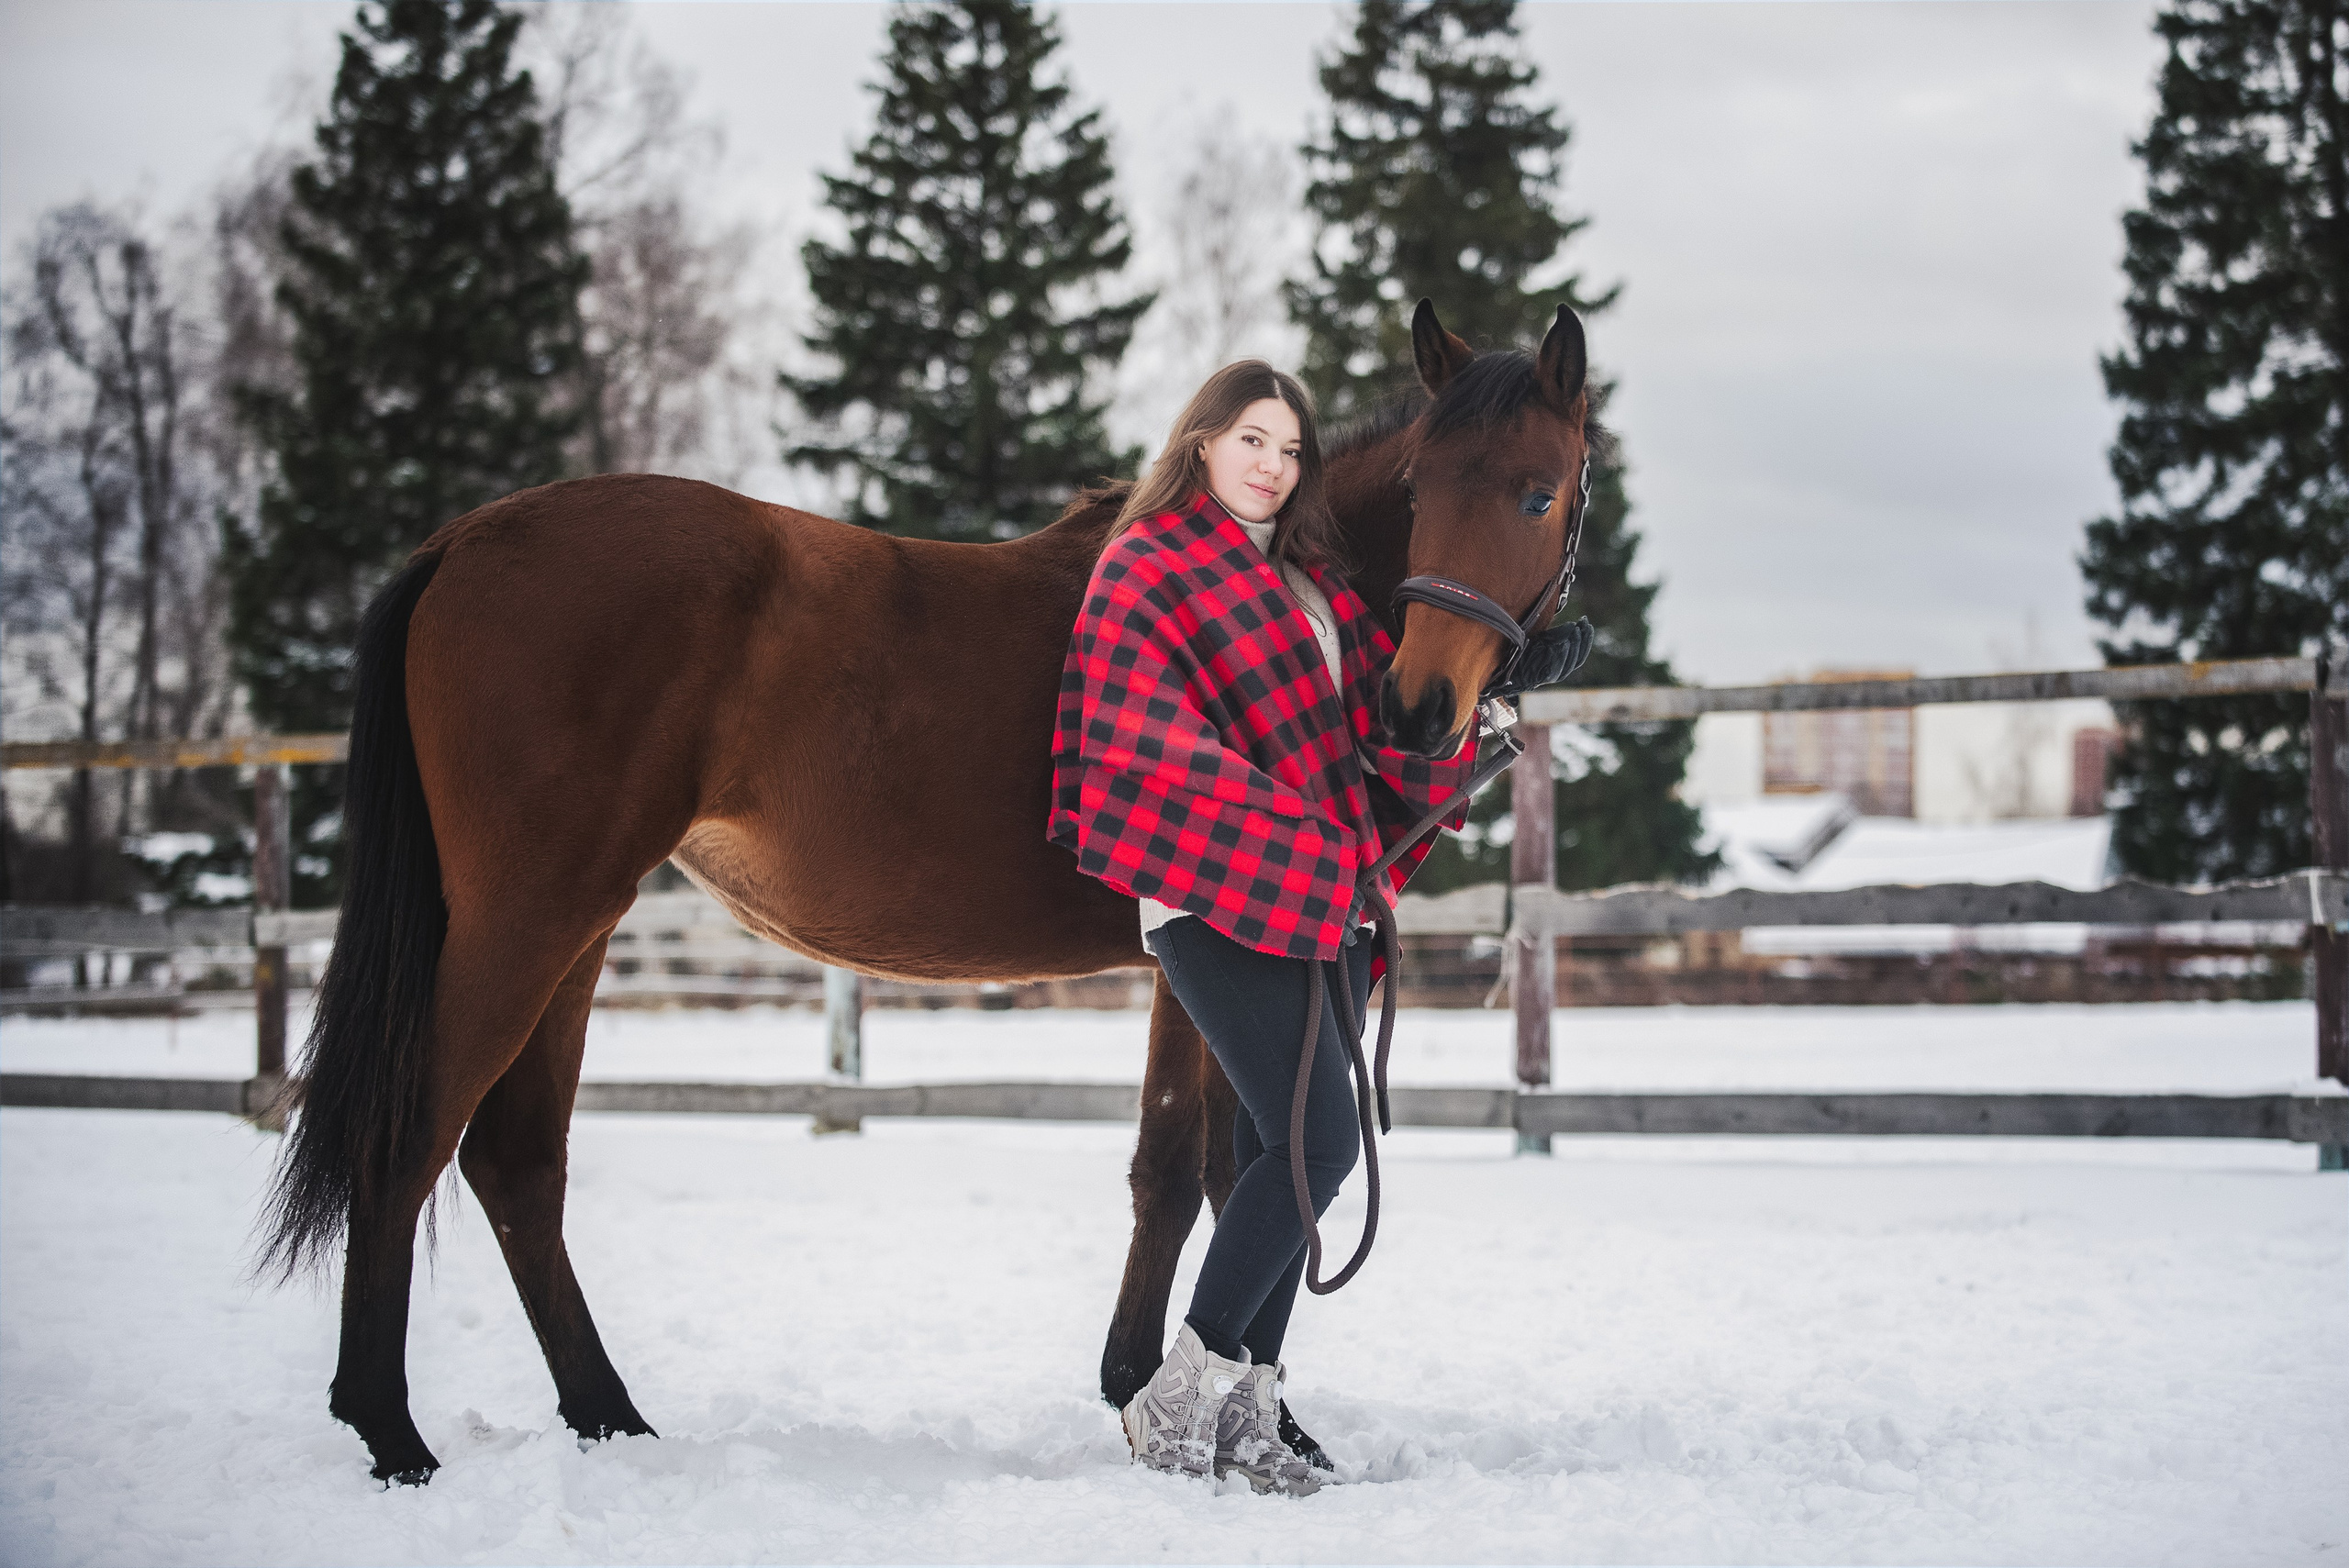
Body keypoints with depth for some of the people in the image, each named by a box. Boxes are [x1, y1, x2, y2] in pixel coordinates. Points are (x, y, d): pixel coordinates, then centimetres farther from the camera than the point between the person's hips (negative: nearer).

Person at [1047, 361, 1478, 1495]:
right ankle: (1183, 1390, -9)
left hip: (1333, 896, 8)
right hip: (1222, 901, -8)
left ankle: (1246, 1412, 13)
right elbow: (1158, 751, -12)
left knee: (1280, 1154, 7)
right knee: (1319, 1139, -17)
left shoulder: (1312, 576, 19)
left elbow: (1377, 704, 18)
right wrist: (1295, 847, -17)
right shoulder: (1145, 570, -3)